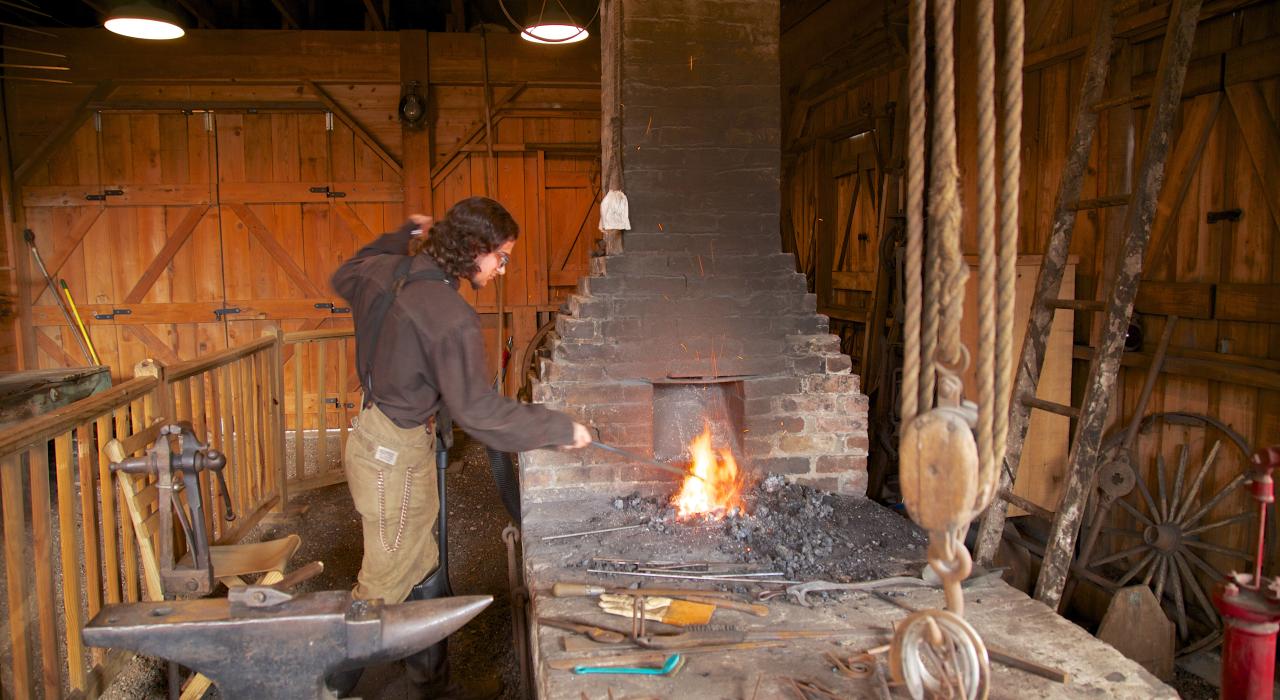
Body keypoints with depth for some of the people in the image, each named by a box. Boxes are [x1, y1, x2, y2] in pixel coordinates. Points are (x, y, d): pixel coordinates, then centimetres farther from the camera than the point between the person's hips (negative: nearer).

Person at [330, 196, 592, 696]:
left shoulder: (389, 270, 0)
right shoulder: (451, 318, -25)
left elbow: (345, 278, 25)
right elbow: (478, 411, -23)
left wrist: (404, 237, 22)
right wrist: (560, 429, -14)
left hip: (373, 434, 9)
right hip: (397, 455, -9)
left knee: (423, 575, 20)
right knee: (383, 588, 7)